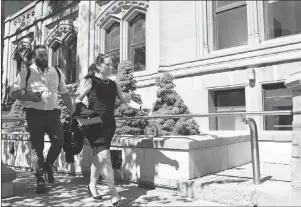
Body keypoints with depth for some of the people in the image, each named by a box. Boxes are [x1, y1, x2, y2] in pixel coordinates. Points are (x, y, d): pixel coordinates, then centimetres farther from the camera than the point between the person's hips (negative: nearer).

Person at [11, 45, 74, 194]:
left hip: (53, 113, 3)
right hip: (35, 114, -3)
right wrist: (29, 97, -19)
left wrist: (72, 111, 11)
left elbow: (64, 93, 15)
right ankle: (40, 179, 14)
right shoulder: (26, 73, -1)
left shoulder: (57, 72, 10)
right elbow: (14, 93, -1)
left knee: (59, 142, -1)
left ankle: (48, 166, 27)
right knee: (37, 146, 2)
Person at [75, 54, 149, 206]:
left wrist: (140, 107, -2)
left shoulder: (113, 85, 14)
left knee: (99, 156, 14)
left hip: (109, 125, 6)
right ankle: (113, 191, -5)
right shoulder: (90, 81, -1)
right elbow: (78, 100, -5)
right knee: (104, 156, -13)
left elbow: (126, 100, 12)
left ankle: (92, 185, 32)